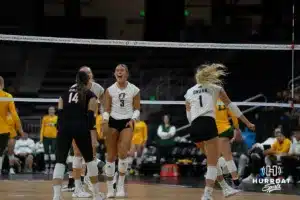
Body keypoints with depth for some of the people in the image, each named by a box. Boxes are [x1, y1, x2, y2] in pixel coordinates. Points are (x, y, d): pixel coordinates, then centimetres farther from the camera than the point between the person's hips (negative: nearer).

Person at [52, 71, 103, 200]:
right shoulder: (91, 95, 12)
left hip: (64, 127, 2)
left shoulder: (65, 93, 21)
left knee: (60, 161, -1)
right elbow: (90, 116, 0)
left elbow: (60, 113, 13)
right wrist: (92, 134, -3)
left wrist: (60, 129, 13)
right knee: (89, 159, 16)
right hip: (81, 127, -2)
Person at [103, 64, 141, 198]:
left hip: (127, 122, -1)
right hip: (113, 122, 1)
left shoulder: (134, 90, 1)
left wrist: (133, 119, -13)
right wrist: (105, 121, -15)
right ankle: (110, 188, 10)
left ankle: (121, 185, -7)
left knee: (123, 153, -19)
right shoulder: (110, 90, 2)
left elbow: (137, 109, 6)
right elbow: (106, 109, 4)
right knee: (111, 156, 0)